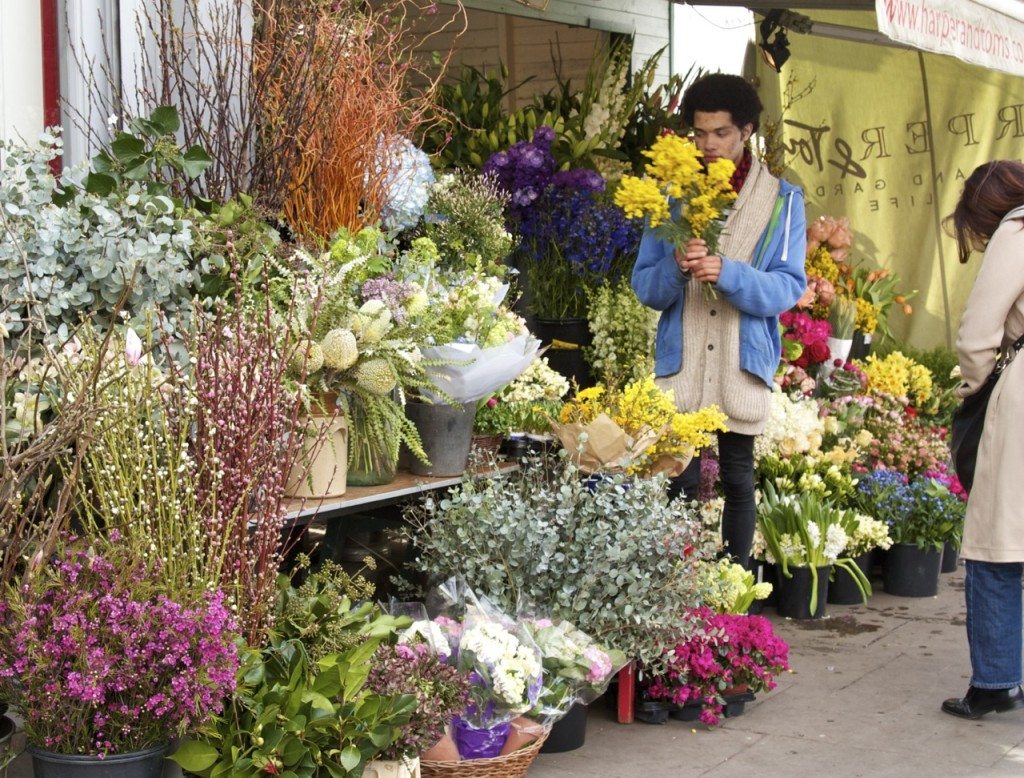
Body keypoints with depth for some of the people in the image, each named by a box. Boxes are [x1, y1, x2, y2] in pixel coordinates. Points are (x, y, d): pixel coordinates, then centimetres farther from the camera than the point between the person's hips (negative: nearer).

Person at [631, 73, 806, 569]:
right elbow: (644, 286, 6)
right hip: (682, 365, 1)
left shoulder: (782, 200, 5)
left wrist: (729, 274, -21)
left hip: (743, 365, 0)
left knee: (738, 481, 7)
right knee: (680, 482, -2)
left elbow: (789, 288, -4)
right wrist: (676, 267, -16)